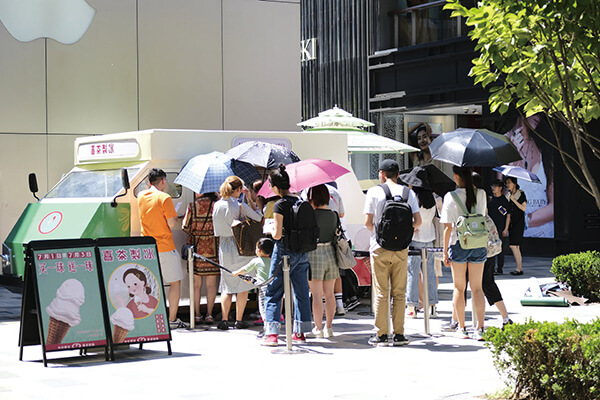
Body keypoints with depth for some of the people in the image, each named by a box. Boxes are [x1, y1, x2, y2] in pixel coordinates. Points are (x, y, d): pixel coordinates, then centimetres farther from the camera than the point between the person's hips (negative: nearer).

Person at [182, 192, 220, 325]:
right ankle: (209, 315, 6)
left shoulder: (192, 207, -6)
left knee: (196, 283, 7)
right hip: (212, 248, 0)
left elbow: (186, 228, -4)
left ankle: (197, 315, 9)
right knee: (211, 283, 6)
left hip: (196, 247, 0)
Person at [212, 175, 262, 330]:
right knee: (242, 285, 5)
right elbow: (259, 217, -4)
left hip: (224, 247, 4)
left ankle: (224, 319, 2)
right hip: (241, 248, -4)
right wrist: (249, 197, 1)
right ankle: (239, 320, 7)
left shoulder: (217, 205, 2)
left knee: (227, 285, 11)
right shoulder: (240, 206, -13)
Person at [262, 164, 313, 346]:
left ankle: (271, 333, -4)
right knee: (301, 292, 11)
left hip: (285, 251, -6)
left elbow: (277, 235, -17)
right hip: (303, 252, 6)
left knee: (273, 292, 1)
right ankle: (300, 332, 14)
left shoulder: (280, 205, -14)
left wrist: (271, 230, 3)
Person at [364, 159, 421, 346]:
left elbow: (368, 222, -6)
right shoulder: (408, 192, 4)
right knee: (399, 293, 7)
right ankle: (399, 334, 6)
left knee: (381, 293, 2)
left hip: (380, 248, -2)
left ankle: (381, 334, 3)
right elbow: (418, 221, 1)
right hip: (401, 248, 2)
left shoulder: (374, 192, -3)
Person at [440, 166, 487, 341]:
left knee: (459, 288, 9)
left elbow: (448, 227, -10)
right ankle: (480, 328, 1)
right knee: (477, 288, 7)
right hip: (479, 244, 3)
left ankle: (461, 328, 12)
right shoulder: (481, 194, 0)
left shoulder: (451, 197, -10)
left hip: (458, 244, -3)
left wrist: (445, 252, -3)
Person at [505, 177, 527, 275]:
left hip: (518, 222, -7)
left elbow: (524, 208, -10)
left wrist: (514, 200, -14)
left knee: (513, 245, -15)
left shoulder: (521, 194, -5)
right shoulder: (508, 195, 14)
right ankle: (520, 268, 8)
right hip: (511, 222, 7)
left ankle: (518, 268, -13)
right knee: (516, 246, 5)